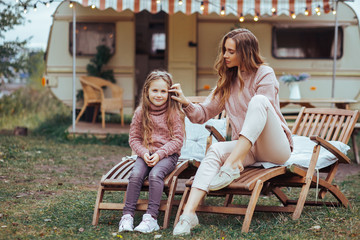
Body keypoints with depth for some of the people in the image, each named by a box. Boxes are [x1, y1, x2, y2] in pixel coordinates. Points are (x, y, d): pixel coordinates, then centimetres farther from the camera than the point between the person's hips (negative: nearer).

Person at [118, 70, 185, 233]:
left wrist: (160, 153, -17)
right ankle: (127, 215, -24)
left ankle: (151, 217, -33)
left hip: (168, 155, -3)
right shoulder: (140, 112, 6)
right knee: (136, 175, -26)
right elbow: (134, 138, 8)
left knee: (155, 174, -32)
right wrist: (144, 153, -11)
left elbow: (177, 140, -5)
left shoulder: (174, 112, -1)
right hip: (145, 154, 3)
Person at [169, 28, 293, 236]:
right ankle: (189, 214, -41)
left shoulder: (264, 74, -5)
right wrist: (186, 103, -9)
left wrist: (237, 159, -22)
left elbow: (261, 110, -15)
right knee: (216, 150, -28)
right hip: (244, 149, 5)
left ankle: (230, 167, -38)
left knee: (258, 101, -30)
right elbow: (203, 114, 14)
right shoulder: (227, 81, 14)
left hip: (275, 146, -5)